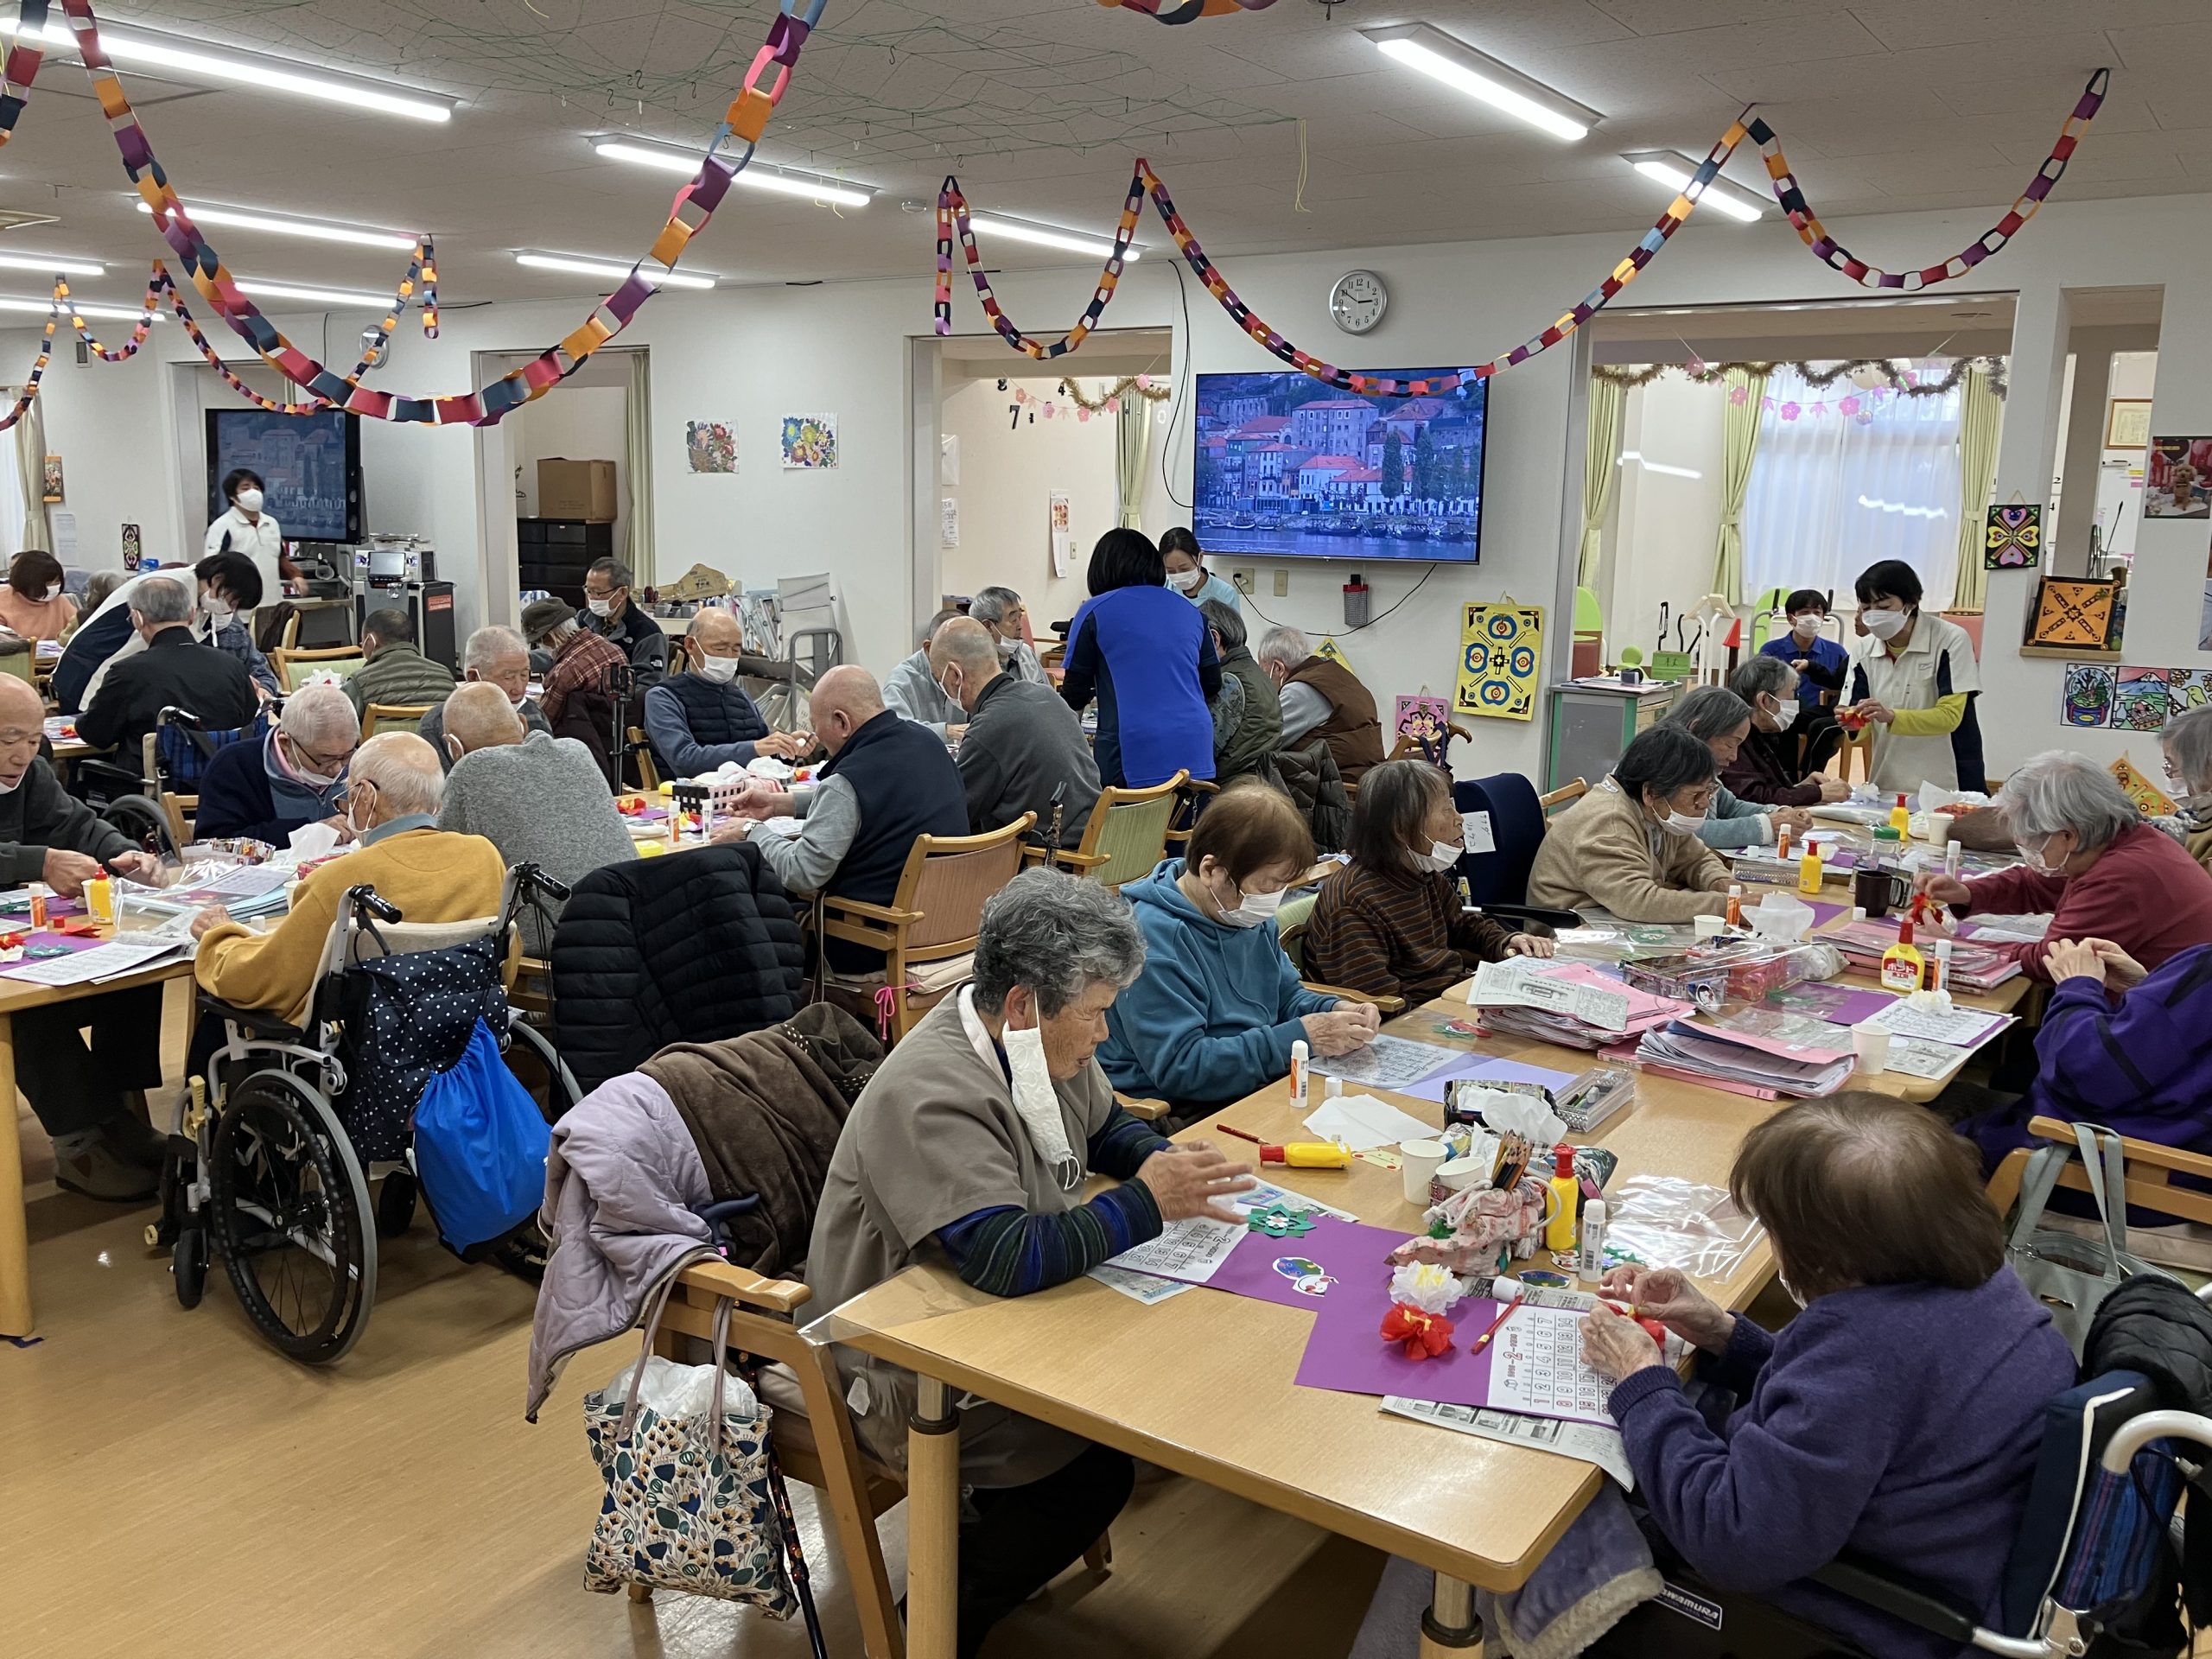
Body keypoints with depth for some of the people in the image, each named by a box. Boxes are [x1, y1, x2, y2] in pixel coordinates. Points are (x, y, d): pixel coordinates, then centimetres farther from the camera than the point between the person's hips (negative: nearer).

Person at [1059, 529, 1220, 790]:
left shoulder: (1095, 612, 2)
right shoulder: (1190, 611, 14)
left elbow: (1075, 697, 3)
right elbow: (1212, 685, 18)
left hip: (1132, 759, -4)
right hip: (1194, 753, 4)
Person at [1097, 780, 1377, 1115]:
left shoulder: (1251, 918, 8)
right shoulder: (1152, 940, -21)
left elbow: (1287, 995, 22)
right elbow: (1179, 1068, -24)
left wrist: (1335, 1010, -1)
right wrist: (1301, 1037, -23)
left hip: (1259, 1091, 8)